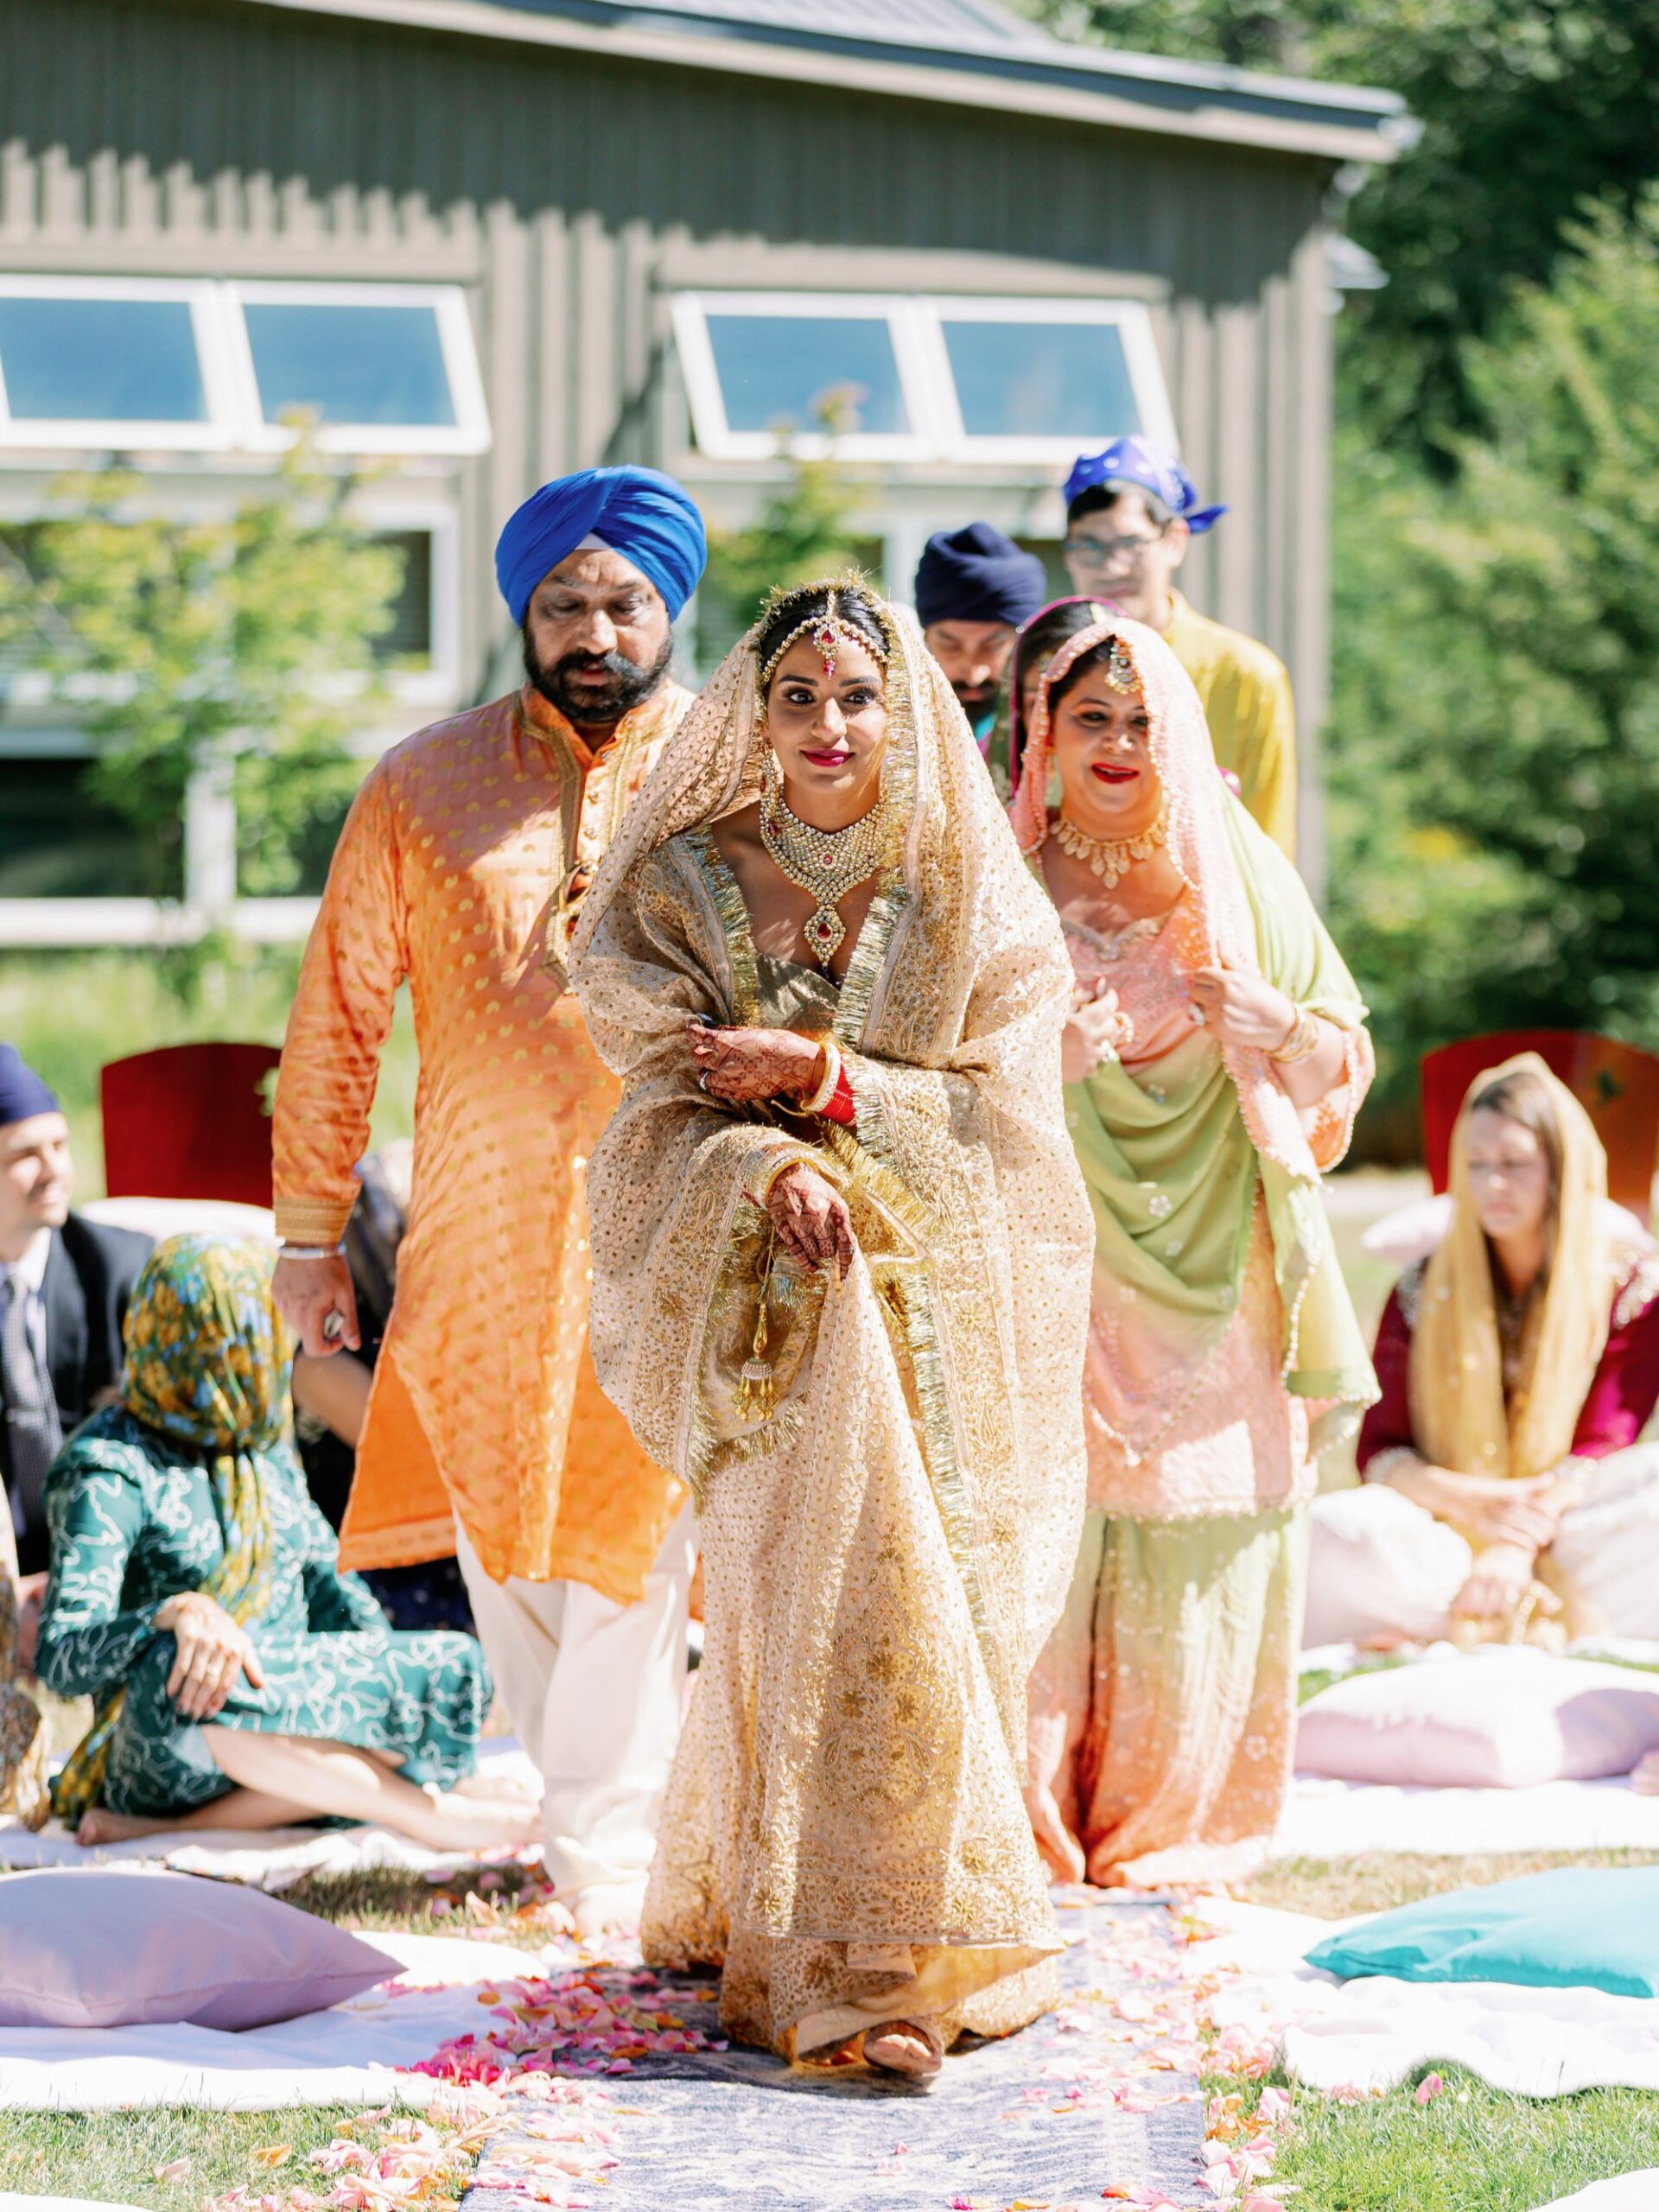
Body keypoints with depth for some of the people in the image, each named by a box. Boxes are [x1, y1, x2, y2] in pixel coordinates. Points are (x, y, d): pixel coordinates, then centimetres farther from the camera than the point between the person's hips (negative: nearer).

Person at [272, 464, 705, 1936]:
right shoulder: (425, 790, 5)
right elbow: (336, 1019, 8)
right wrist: (309, 1232, 6)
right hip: (482, 1228, 2)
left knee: (631, 1535, -8)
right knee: (503, 1541, 7)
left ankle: (610, 1846, 1)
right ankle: (595, 1803, 25)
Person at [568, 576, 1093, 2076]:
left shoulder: (975, 906, 7)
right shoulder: (689, 885, 5)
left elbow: (1002, 1105, -1)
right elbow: (666, 1104, -1)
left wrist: (819, 1080, -13)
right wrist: (769, 1170, -21)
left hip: (939, 1313, 2)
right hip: (777, 1290, -2)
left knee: (943, 1600, -3)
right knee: (841, 1601, -14)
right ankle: (853, 1965, -11)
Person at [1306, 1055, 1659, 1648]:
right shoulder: (1424, 1290, 9)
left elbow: (1603, 1447, -7)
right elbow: (1379, 1449, 2)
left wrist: (1520, 1546, -25)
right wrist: (1465, 1501, -21)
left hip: (1568, 1542, -2)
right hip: (1449, 1533, 2)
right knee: (1330, 1533, -31)